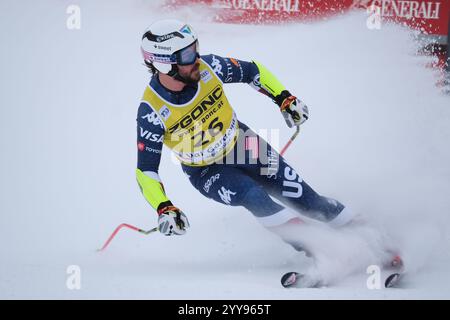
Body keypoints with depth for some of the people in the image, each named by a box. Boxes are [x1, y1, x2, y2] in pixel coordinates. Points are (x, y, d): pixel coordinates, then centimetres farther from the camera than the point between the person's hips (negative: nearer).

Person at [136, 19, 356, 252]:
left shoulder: (207, 67, -22)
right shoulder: (152, 112, -29)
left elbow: (251, 71, -2)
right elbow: (146, 170, -21)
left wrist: (284, 98, -8)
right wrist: (164, 209, -34)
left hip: (239, 143, 3)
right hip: (205, 171, -3)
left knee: (299, 195, -1)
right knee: (253, 197, -27)